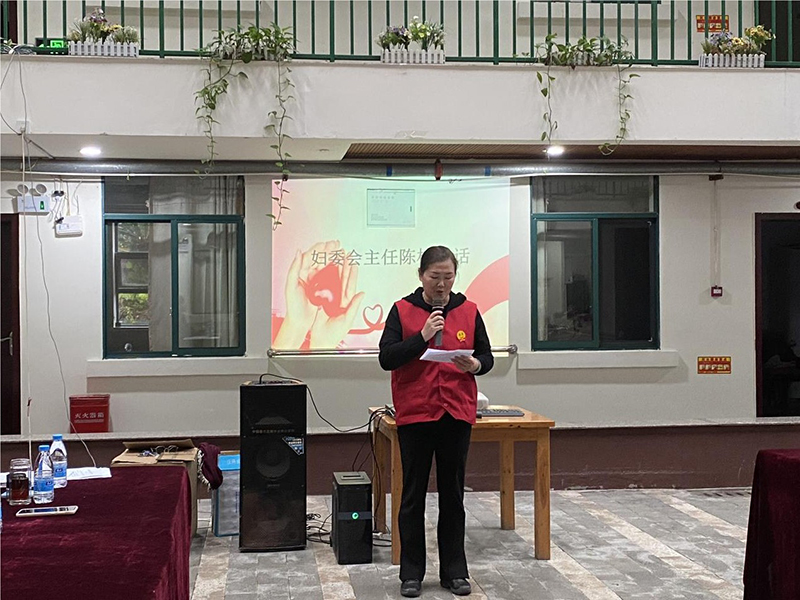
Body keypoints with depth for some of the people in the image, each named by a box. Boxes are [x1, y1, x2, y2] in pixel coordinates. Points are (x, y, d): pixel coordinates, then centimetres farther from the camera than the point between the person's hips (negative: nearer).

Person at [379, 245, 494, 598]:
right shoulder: (402, 310, -1)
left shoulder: (468, 311, 6)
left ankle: (454, 571, 20)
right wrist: (423, 336, -19)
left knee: (453, 496, 10)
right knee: (413, 496, 5)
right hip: (414, 415, -2)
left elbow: (487, 357, 10)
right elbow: (386, 358, -9)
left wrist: (474, 365, -13)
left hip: (457, 415, 2)